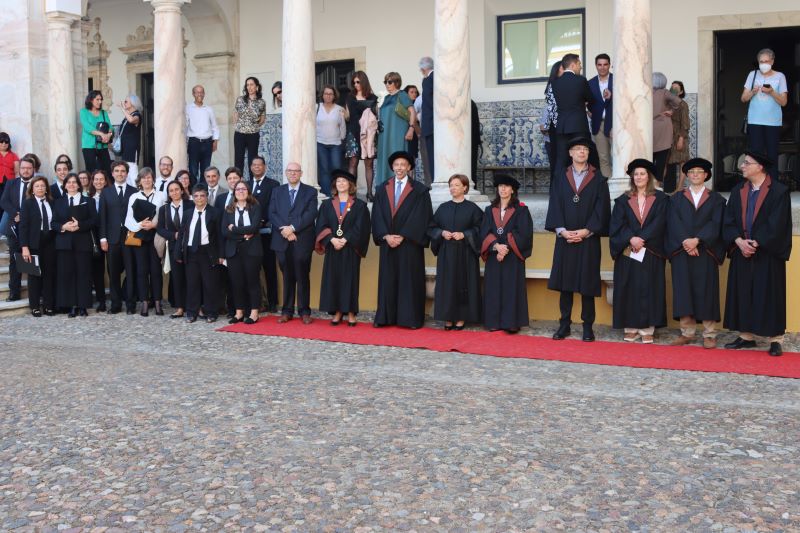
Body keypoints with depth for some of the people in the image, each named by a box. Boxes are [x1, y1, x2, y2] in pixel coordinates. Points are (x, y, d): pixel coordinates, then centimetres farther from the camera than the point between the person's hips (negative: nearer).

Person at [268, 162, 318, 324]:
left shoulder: (310, 192, 5)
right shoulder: (277, 192, 14)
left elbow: (311, 214, -7)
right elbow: (272, 214, 4)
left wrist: (292, 228, -15)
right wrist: (284, 229, -12)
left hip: (302, 241, -2)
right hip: (282, 241, 2)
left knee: (303, 277, 1)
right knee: (287, 277, 7)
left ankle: (304, 312, 6)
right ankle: (287, 311, 12)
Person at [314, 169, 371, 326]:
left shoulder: (359, 205, 2)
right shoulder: (327, 205, 9)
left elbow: (360, 227, -6)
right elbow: (322, 226, 2)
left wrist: (344, 240, -16)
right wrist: (332, 239, -15)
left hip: (350, 249, -2)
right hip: (332, 248, 2)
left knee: (350, 279, -1)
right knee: (333, 279, 1)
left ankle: (350, 313, 4)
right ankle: (337, 312, 8)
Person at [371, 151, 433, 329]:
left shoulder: (419, 190, 0)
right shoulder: (382, 189, 10)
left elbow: (420, 217, -8)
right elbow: (377, 216, 4)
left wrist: (402, 236, -14)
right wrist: (386, 236, -10)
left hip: (410, 244, -3)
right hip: (388, 243, 3)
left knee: (410, 280, -1)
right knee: (388, 279, 4)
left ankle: (411, 318, 3)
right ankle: (386, 317, 8)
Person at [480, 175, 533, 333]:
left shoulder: (521, 210, 1)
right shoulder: (490, 210, 12)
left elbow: (523, 234, -8)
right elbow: (484, 233, 2)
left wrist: (506, 248, -17)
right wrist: (496, 246, -16)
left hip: (512, 257, -3)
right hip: (494, 256, 4)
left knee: (511, 289, -4)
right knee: (494, 288, 3)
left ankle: (511, 322, -2)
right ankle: (494, 321, 7)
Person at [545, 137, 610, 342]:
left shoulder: (598, 178, 5)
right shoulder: (561, 177, 9)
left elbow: (601, 207, -2)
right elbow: (555, 204, 3)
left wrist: (586, 231, -12)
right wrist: (562, 231, -10)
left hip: (588, 239, -1)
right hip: (564, 237, 2)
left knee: (587, 283, 1)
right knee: (564, 282, 3)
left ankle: (588, 326, 8)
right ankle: (564, 325, 11)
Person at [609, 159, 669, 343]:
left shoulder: (660, 199, 6)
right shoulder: (623, 200, 10)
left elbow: (659, 224, -6)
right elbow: (617, 225, -1)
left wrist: (642, 239, -16)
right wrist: (631, 239, -17)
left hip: (651, 253, -1)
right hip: (627, 252, 2)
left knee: (649, 289, -2)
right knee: (629, 289, 0)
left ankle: (647, 329, 0)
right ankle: (631, 328, 5)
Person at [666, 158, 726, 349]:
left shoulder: (716, 198, 9)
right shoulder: (677, 198, 12)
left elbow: (715, 224, -3)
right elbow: (673, 224, 0)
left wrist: (697, 240, -17)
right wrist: (685, 241, -16)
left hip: (706, 253, -1)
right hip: (681, 252, 1)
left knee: (706, 292, -1)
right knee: (683, 292, 0)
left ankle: (709, 334, 3)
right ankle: (687, 332, 6)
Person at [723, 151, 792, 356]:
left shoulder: (779, 191, -6)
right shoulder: (738, 191, 9)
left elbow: (777, 224, -13)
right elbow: (729, 221, 3)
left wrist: (755, 243, -17)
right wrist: (739, 241, -12)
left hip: (768, 254, -5)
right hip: (741, 252, 5)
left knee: (769, 294, -2)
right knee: (743, 293, 6)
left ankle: (775, 339, 5)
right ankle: (746, 336, 14)